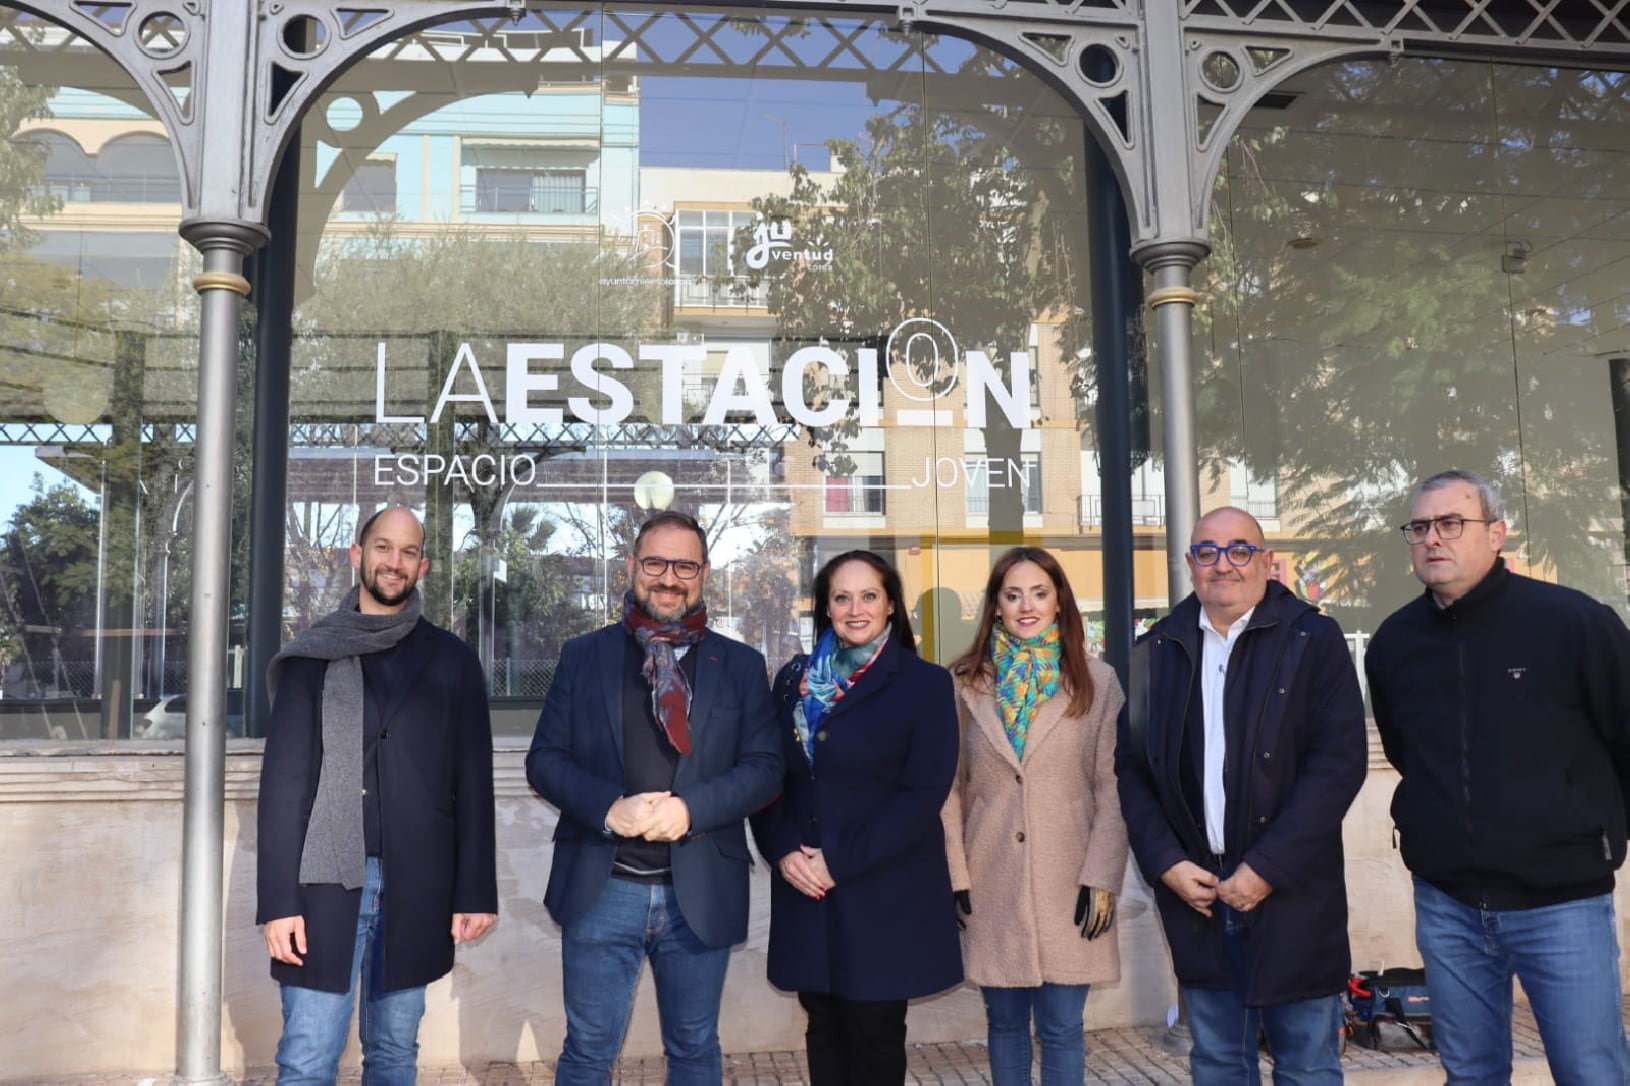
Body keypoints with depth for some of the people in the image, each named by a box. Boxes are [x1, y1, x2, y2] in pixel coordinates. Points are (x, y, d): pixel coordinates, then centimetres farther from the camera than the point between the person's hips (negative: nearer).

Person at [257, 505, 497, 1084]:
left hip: (415, 885, 1)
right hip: (326, 881, -1)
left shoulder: (451, 661, 5)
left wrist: (475, 890, -1)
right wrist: (279, 898, -7)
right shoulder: (312, 656, 3)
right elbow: (283, 783, 0)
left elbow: (473, 784, 4)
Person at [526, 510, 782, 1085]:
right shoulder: (583, 655, 4)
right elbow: (544, 758, 1)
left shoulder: (742, 665, 4)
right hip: (600, 889, 0)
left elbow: (765, 767, -2)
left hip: (700, 893, 1)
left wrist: (690, 808, -19)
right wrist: (609, 807, -17)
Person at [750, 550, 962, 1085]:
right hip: (806, 891, 4)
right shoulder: (794, 678, 10)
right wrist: (783, 852, -10)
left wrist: (841, 861, -16)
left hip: (886, 892, -3)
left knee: (874, 1035, 4)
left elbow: (924, 792, -11)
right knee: (824, 1031, 11)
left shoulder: (924, 683, -3)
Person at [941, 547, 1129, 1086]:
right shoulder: (966, 682, 1)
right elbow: (950, 787, 3)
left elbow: (1113, 788, -1)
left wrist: (1102, 877, -7)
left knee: (1061, 1027, 5)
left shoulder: (1097, 681, -1)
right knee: (1005, 1021, 12)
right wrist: (955, 876, -2)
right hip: (992, 883, 1)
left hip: (1068, 880, -1)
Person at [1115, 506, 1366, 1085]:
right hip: (1194, 891, 3)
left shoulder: (1313, 640, -3)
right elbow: (1131, 767, 7)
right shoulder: (1156, 650, 7)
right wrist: (1166, 864, -5)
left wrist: (1267, 869, -14)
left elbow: (1340, 761, -10)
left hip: (1290, 892, -3)